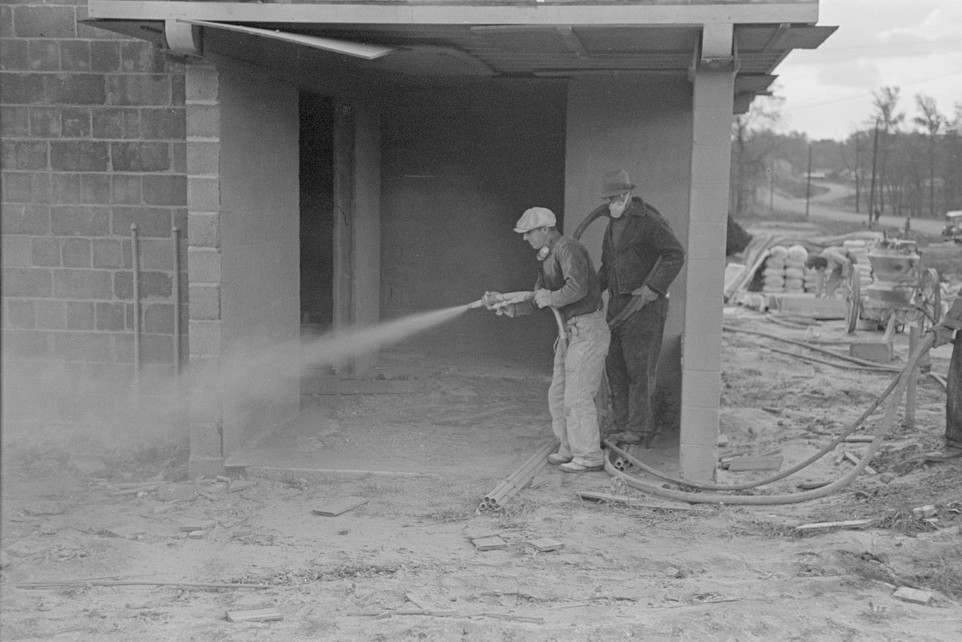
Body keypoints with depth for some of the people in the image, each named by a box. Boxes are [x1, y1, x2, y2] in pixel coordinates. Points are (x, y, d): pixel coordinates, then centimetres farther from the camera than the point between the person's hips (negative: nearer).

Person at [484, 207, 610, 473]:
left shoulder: (568, 249, -16)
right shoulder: (549, 258, 15)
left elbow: (578, 288, -32)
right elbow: (534, 302, 17)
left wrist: (551, 298, -16)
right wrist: (505, 304, 3)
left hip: (588, 330, -10)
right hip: (572, 331, 10)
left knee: (577, 396, -5)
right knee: (559, 394, 14)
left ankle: (589, 457, 4)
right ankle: (571, 449, 25)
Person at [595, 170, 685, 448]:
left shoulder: (649, 220, -12)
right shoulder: (614, 224, 15)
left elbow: (675, 255, -20)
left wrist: (653, 287, -26)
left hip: (645, 303, -8)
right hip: (619, 304, 8)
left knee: (640, 366, -8)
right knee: (616, 366, 6)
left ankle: (641, 430, -3)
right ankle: (623, 426, 12)